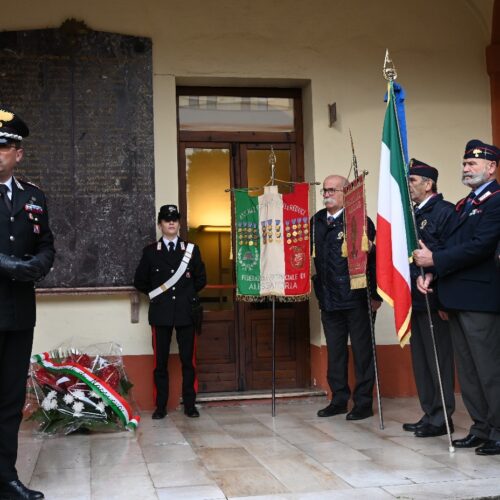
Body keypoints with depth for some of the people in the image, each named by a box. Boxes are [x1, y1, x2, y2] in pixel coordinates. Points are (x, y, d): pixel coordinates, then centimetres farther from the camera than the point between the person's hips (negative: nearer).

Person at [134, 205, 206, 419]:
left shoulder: (191, 249, 10)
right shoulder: (150, 251, 8)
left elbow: (201, 279, 14)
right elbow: (140, 281, 13)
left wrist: (188, 293, 6)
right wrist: (155, 293, 6)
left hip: (186, 312, 1)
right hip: (161, 313, 0)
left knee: (188, 360, 3)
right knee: (161, 362, 2)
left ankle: (189, 405, 10)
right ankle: (160, 406, 8)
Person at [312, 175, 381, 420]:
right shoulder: (317, 221, 10)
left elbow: (373, 257, -12)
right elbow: (312, 253, 15)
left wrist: (375, 295, -15)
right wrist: (318, 289, 7)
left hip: (356, 297, -6)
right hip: (328, 298, 6)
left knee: (362, 351, 4)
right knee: (335, 351, 12)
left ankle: (363, 402, 12)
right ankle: (339, 399, 23)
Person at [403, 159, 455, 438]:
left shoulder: (445, 211, -10)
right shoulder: (412, 214, 16)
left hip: (434, 300, -9)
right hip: (416, 299, 9)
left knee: (439, 359, -1)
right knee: (421, 360, 13)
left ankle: (442, 418, 7)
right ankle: (429, 414, 22)